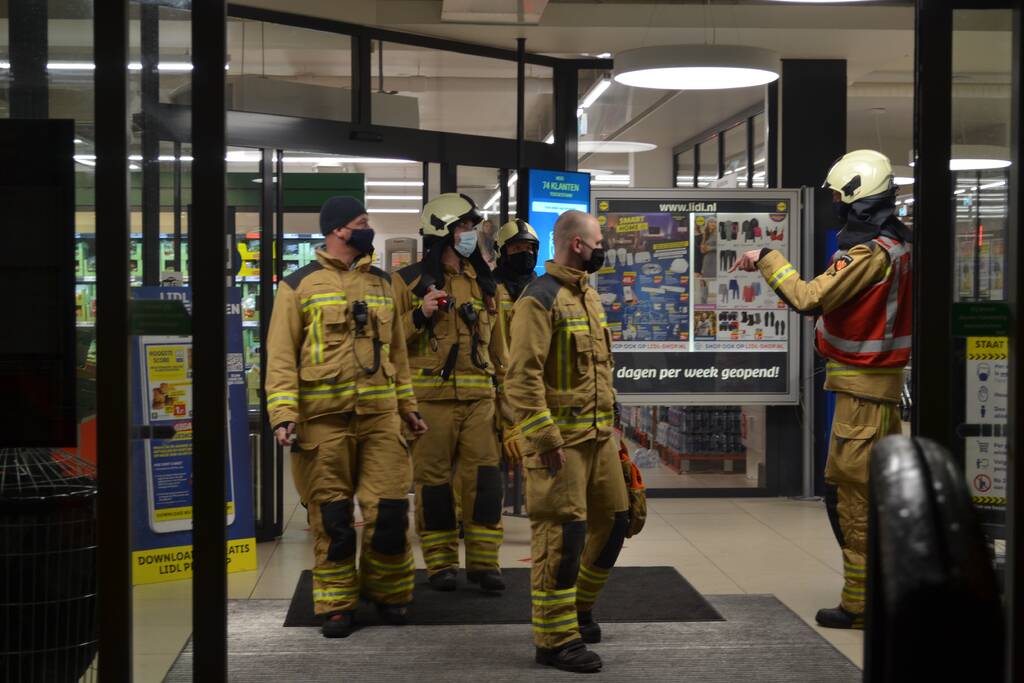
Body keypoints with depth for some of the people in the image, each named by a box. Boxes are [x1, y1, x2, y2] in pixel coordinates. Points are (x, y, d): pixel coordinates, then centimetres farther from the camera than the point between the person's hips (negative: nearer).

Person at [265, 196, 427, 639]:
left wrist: (408, 407, 17)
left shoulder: (382, 284, 15)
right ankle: (336, 604, 15)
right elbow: (281, 355, -3)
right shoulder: (299, 286, 2)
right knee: (331, 515, 3)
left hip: (380, 417, 3)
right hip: (323, 420, -3)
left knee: (389, 510, 1)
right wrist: (283, 414, -12)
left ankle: (388, 592, 20)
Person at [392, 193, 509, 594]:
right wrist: (419, 316, -17)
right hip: (430, 398, -3)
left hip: (479, 398, 3)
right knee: (434, 481, 2)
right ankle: (440, 563, 13)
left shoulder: (484, 284, 15)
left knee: (485, 479, -2)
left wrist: (505, 391, 18)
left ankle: (483, 561, 8)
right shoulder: (408, 282, 1)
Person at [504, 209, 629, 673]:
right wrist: (547, 439, -23)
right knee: (562, 534, -5)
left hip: (599, 435, 9)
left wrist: (610, 422, 20)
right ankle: (555, 638, 4)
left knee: (613, 521, 16)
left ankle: (579, 606, 35)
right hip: (560, 438, -9)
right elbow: (523, 378, -21)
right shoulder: (539, 299, -14)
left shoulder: (588, 294, 15)